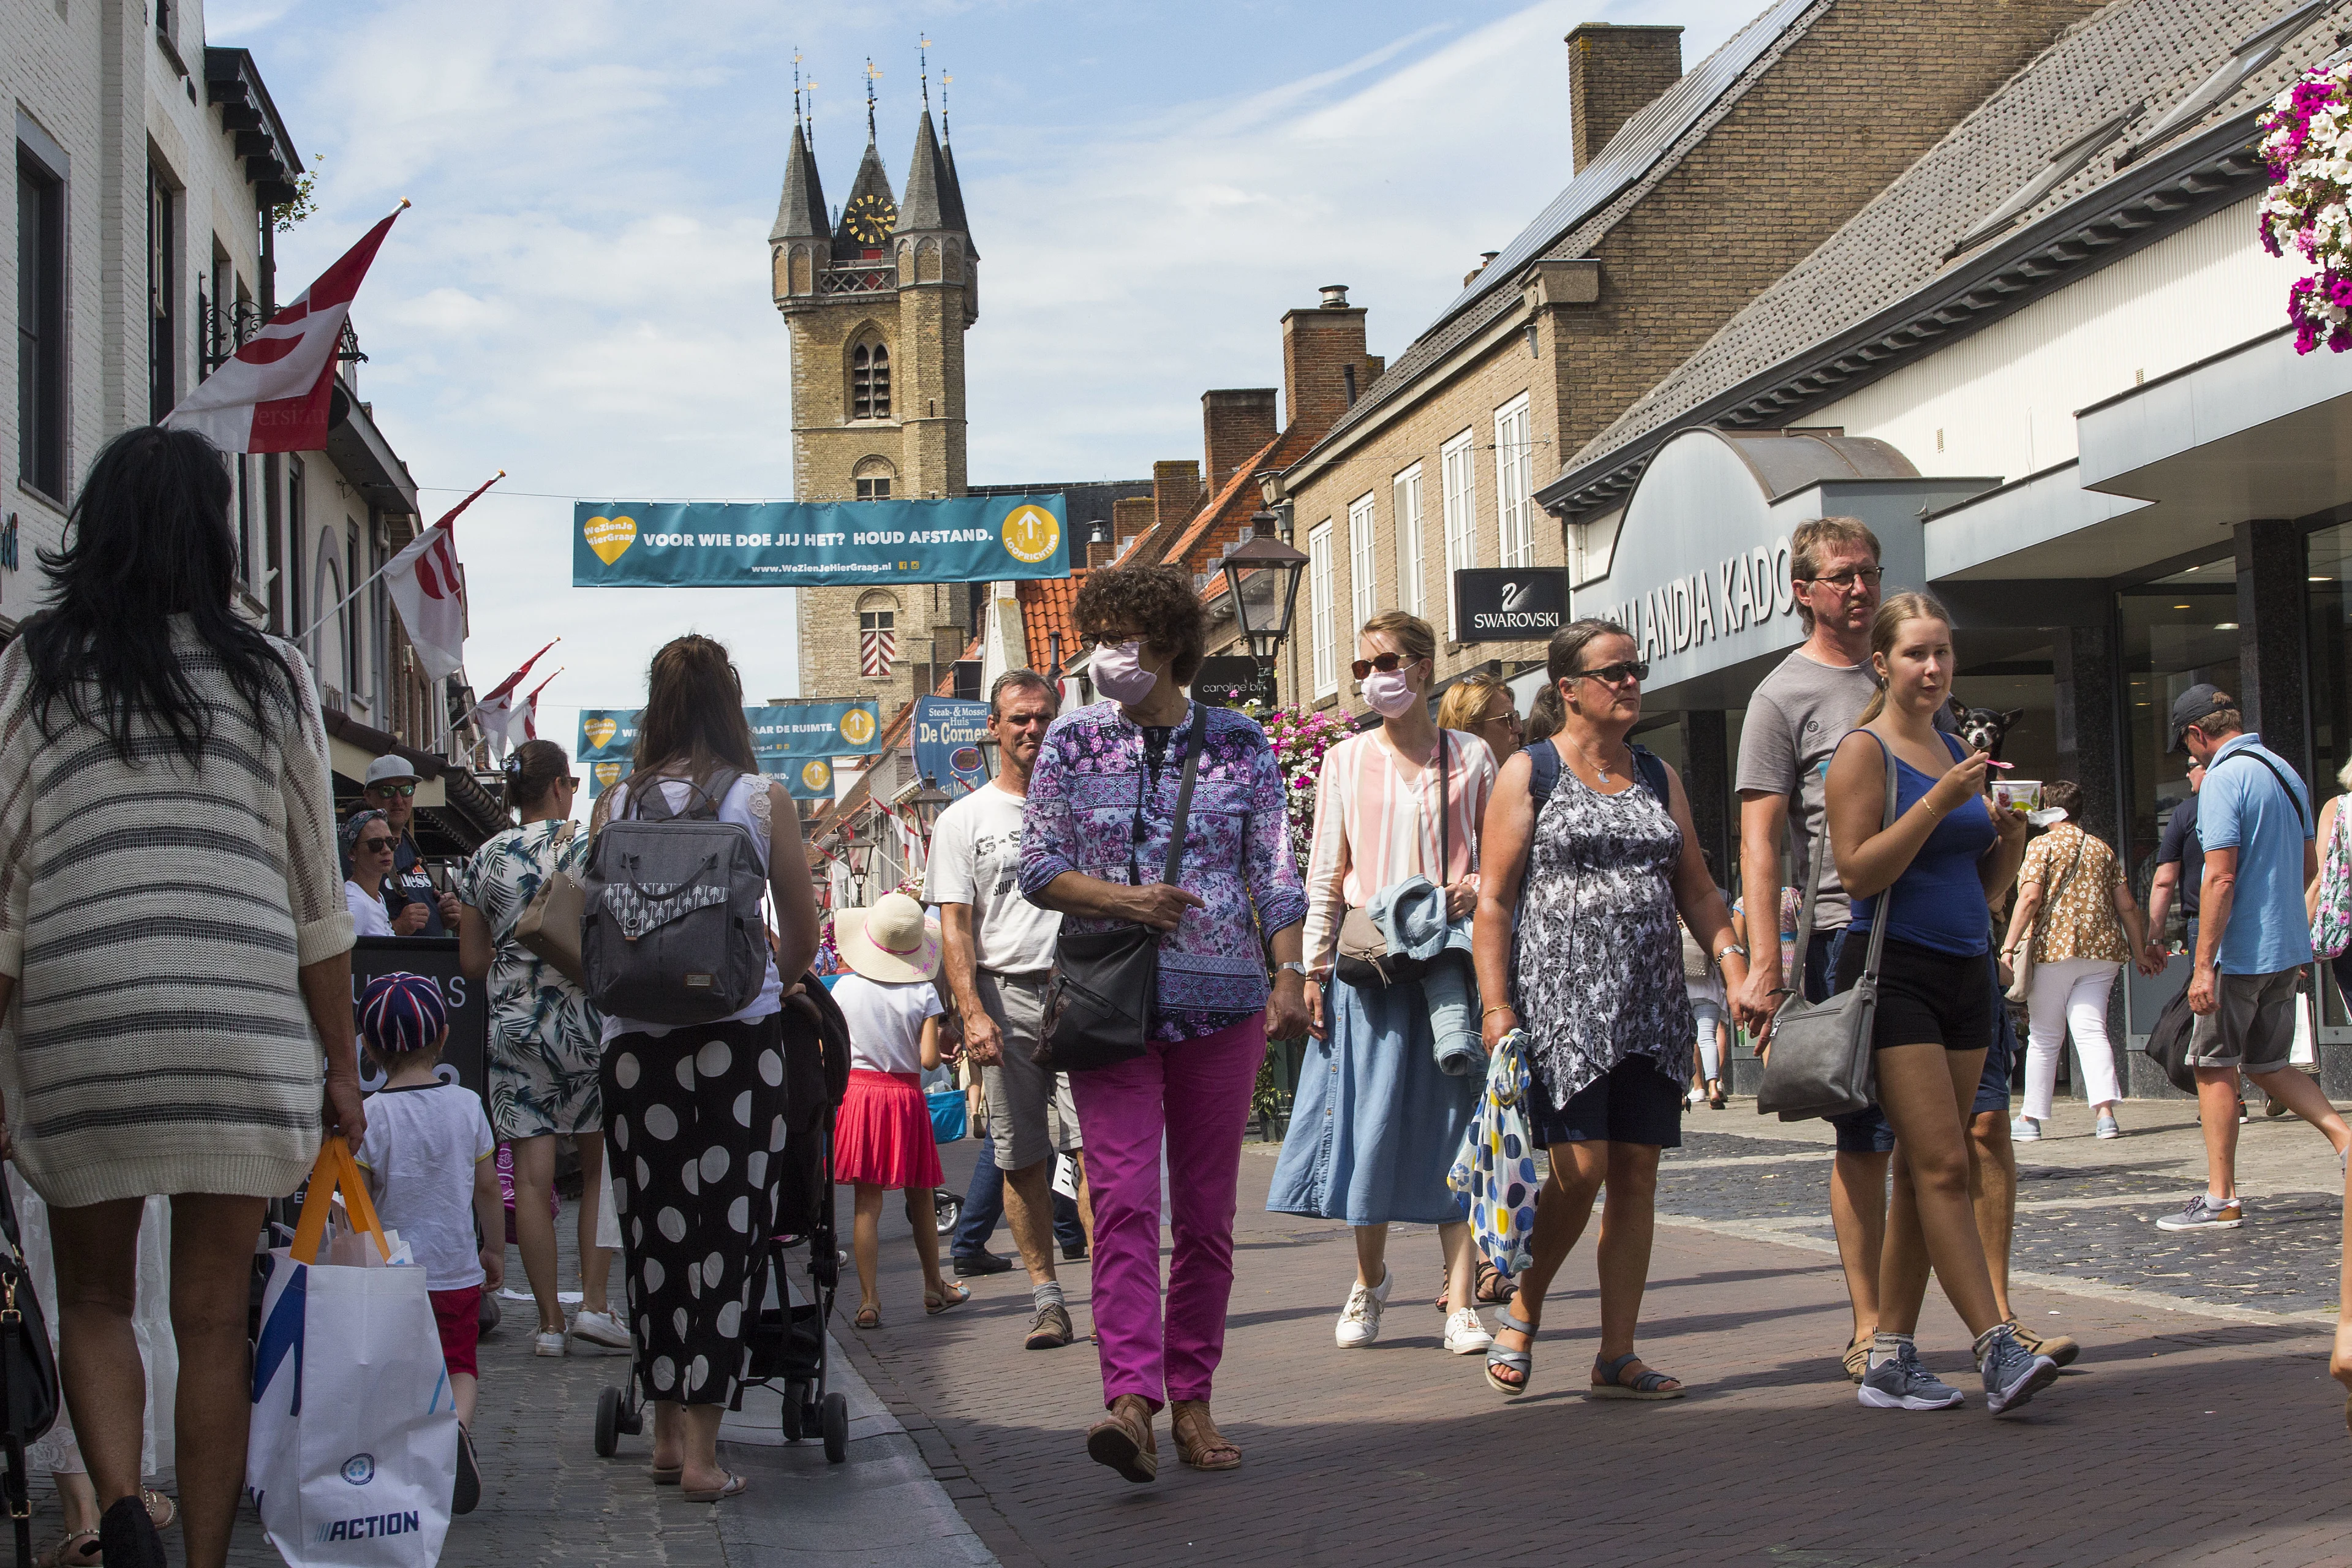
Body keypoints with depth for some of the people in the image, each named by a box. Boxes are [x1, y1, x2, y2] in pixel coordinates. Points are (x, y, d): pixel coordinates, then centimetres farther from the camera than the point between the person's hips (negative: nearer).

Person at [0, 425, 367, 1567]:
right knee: (213, 1315, 8)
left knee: (94, 1299, 14)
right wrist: (341, 1063, 13)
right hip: (243, 1024, 1)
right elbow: (316, 892, 7)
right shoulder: (271, 677, 6)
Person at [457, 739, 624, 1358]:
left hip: (513, 1023, 2)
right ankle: (594, 1307, 1)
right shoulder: (591, 851, -5)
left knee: (532, 1174, 2)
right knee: (601, 1167, 9)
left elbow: (471, 962, 8)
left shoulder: (484, 859, 5)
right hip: (586, 1021, -2)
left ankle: (549, 1321, 4)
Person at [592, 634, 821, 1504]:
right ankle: (702, 1446, -2)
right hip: (739, 1033, -2)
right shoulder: (764, 801, 1)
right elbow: (803, 938, 7)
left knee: (653, 1230, 10)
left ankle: (668, 1432, 17)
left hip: (636, 1038, 2)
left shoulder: (615, 803, 4)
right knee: (727, 1231, 1)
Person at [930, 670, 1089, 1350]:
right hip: (1006, 995, 0)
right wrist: (972, 1012, -10)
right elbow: (955, 925, 2)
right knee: (1022, 1158, 3)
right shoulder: (962, 821, 9)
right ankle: (1046, 1299, 10)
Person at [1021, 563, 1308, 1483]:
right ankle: (1131, 1400, -24)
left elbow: (1277, 873, 6)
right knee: (1124, 1198, -15)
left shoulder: (1239, 744, 6)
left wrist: (1290, 975, -7)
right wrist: (1123, 900, -12)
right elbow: (1036, 869, 5)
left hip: (1222, 1001, 1)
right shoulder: (1073, 743, 6)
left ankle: (1191, 1403, 13)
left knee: (1207, 1213, 4)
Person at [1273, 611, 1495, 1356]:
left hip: (1452, 954, -1)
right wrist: (1313, 966, 3)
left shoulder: (1470, 757, 7)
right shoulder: (1346, 761, 9)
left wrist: (1479, 886, -9)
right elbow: (1325, 874, 9)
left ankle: (1460, 1304, -2)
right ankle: (1369, 1277, 23)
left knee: (1455, 1124, -4)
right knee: (1368, 1119, 1)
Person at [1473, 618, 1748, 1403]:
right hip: (1562, 998, -5)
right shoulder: (1529, 773, 1)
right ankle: (1521, 1312, 11)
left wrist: (1734, 961, 2)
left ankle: (1617, 1357, 7)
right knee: (1579, 1168, -12)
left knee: (1636, 1175, 2)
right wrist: (1497, 1005, -11)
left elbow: (1695, 888, 17)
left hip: (1650, 1004, 5)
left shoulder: (1658, 778, 16)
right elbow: (1494, 899, -3)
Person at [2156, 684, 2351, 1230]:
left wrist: (2204, 966, -21)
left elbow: (2220, 878, -22)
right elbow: (2308, 867, 19)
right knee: (2268, 1066, 16)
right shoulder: (2285, 772, 11)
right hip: (2287, 948, 8)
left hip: (2241, 952, -8)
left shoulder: (2224, 779, -16)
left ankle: (2221, 1200, 5)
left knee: (2214, 1067, 2)